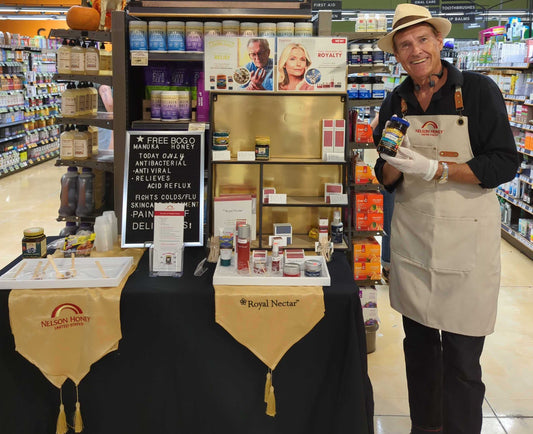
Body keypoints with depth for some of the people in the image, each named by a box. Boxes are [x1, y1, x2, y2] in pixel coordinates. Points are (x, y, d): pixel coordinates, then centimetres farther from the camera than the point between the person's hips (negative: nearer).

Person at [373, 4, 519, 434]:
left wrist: (432, 169, -19)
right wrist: (394, 165, -12)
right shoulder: (396, 103, 7)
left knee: (462, 358, 0)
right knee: (418, 344, 14)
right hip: (411, 237, 4)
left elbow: (505, 164, -10)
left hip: (466, 237, -4)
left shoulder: (479, 90, -5)